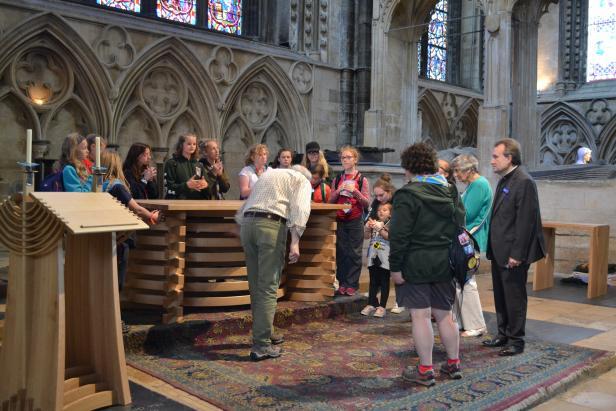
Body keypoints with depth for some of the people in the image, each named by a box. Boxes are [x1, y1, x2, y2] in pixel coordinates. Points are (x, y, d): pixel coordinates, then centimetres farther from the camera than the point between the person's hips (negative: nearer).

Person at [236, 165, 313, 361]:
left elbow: (240, 213, 26)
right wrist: (295, 242, -14)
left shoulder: (267, 174, 33)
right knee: (268, 288, -5)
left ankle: (263, 334, 25)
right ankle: (261, 345, -8)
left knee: (256, 287, 14)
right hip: (271, 225, -6)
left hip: (247, 223, 6)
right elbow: (300, 209, -7)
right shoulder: (302, 179, 15)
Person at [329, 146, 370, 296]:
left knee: (354, 254, -3)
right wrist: (338, 191, -8)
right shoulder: (337, 179, 12)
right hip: (339, 220, 3)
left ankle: (352, 285, 2)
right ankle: (342, 283, 11)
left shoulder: (362, 180, 3)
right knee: (341, 252, 3)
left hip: (355, 221, -3)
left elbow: (367, 203, -1)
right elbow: (330, 201, 10)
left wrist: (355, 191, -14)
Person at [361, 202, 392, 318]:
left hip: (385, 258, -5)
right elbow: (366, 236, 8)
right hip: (373, 256, 5)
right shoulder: (374, 222, 12)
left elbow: (389, 237, -16)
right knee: (373, 282, 11)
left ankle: (382, 307, 5)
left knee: (384, 283, 2)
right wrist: (367, 227, -9)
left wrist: (379, 228, -22)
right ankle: (371, 304, 17)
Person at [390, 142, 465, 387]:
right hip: (444, 263, 7)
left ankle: (425, 371, 5)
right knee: (445, 314, 16)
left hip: (416, 264, -7)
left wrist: (395, 266, -11)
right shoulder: (451, 192, 9)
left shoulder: (407, 195, -13)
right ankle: (453, 364, 25)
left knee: (420, 316, -1)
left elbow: (399, 235, -17)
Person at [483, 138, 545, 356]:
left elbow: (525, 221, -20)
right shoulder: (504, 180, 13)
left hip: (513, 254, -9)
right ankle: (503, 334, 30)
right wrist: (492, 248, 14)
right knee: (500, 296, 17)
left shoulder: (524, 182, -16)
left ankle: (515, 340, 14)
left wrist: (517, 254, -21)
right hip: (499, 252, 9)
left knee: (515, 297, 2)